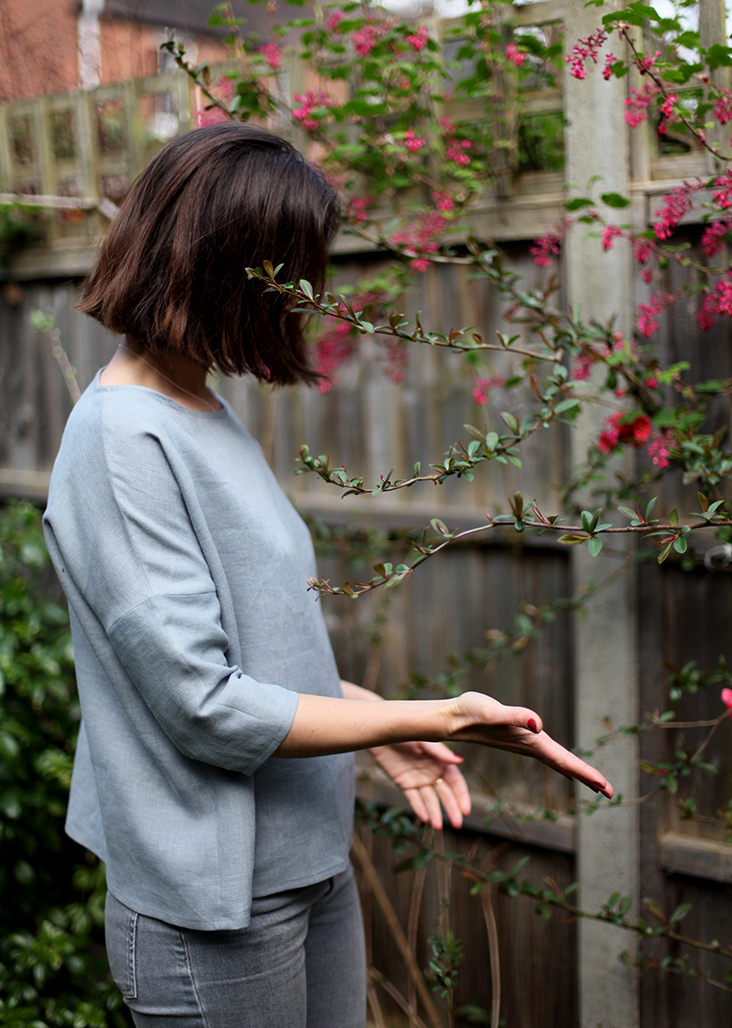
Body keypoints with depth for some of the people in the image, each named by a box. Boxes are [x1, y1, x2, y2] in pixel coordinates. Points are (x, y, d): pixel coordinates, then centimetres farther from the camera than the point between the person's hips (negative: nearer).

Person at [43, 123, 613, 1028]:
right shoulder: (121, 439, -20)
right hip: (212, 909, -8)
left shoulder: (202, 412, 7)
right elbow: (203, 702, -22)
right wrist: (429, 718, -19)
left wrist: (371, 718, 1)